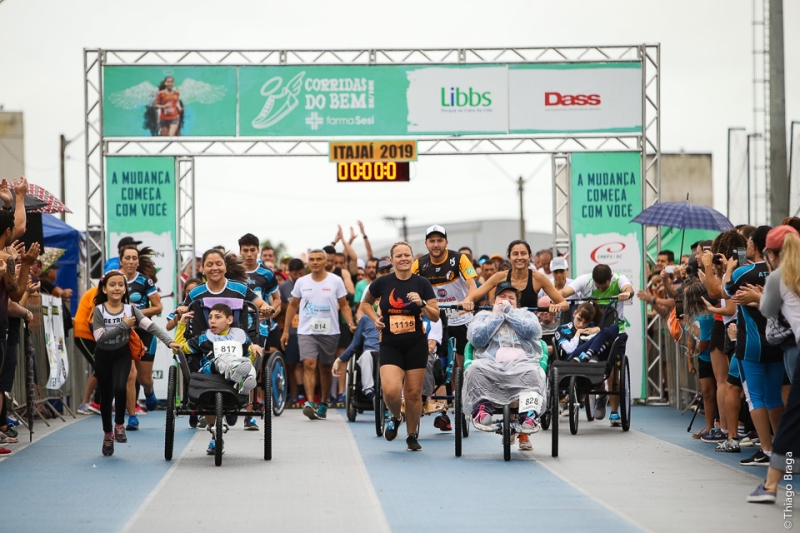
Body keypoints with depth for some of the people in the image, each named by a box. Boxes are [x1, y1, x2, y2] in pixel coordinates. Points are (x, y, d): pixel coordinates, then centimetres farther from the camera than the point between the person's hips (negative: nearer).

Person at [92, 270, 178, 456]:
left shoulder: (130, 309, -9)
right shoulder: (99, 310, -13)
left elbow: (151, 326, -20)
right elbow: (100, 337, -23)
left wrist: (169, 341, -33)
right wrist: (123, 325, -26)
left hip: (122, 354, 0)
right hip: (103, 356, 0)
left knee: (120, 388, -24)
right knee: (106, 395, 7)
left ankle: (119, 424, 0)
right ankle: (107, 434, 25)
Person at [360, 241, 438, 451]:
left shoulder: (422, 283, -1)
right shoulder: (382, 283, -1)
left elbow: (435, 317, 0)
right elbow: (365, 303, 17)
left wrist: (422, 303, -18)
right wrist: (375, 318, -1)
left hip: (416, 344, 0)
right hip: (390, 345, 0)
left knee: (413, 393, 2)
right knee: (390, 390, -18)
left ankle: (412, 436, 21)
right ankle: (396, 417, 15)